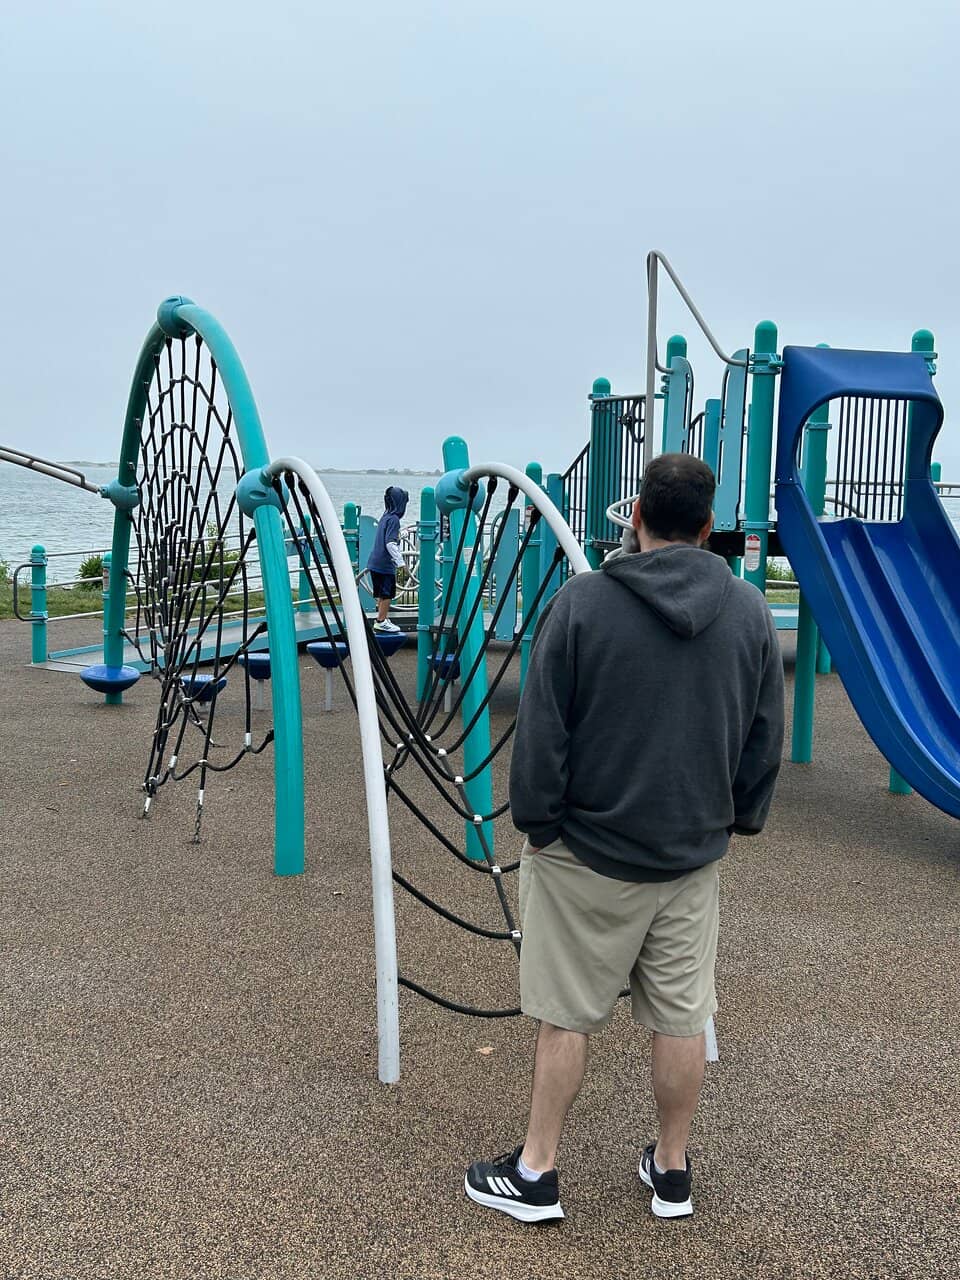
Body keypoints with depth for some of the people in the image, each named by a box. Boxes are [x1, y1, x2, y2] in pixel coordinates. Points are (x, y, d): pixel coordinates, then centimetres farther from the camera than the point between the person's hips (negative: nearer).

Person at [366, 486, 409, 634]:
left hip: (375, 562, 9)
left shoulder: (385, 517, 13)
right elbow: (390, 544, -23)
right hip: (384, 564, -9)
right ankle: (381, 621, 2)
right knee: (387, 594, -2)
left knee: (383, 594, 17)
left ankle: (384, 619, 24)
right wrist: (400, 562, -21)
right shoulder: (393, 519, -16)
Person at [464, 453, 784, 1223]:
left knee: (566, 1017, 8)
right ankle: (672, 1171, 29)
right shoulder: (750, 612, -1)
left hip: (588, 853, -3)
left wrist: (535, 821, -1)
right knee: (681, 1018, 14)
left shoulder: (582, 602, -13)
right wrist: (741, 816, 18)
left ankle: (536, 1175, 21)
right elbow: (767, 736, 6)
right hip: (694, 853, 4)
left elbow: (542, 731, -12)